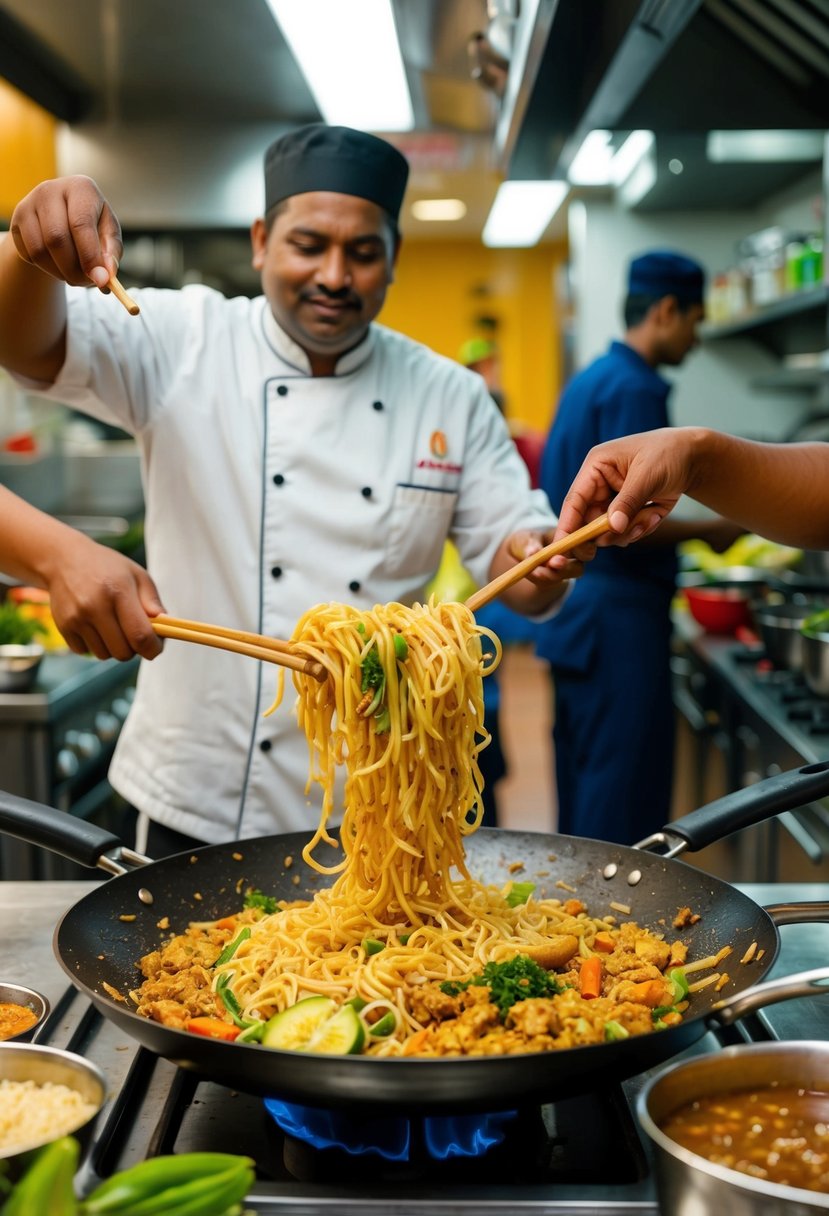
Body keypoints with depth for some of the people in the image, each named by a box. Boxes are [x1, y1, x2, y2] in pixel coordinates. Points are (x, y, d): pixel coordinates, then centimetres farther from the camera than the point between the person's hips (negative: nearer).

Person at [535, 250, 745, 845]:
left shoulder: (588, 381, 15)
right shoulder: (636, 389, -15)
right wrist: (708, 529, -7)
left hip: (574, 612, 10)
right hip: (618, 617, -10)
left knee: (582, 781, 17)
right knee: (625, 800, -2)